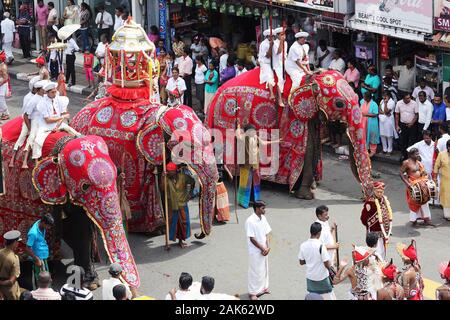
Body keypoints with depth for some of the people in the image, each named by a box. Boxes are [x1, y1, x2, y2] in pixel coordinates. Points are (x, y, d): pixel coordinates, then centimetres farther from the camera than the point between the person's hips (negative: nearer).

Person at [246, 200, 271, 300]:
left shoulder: (263, 218, 1)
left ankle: (263, 287, 37)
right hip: (255, 251, -7)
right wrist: (263, 249, -15)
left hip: (264, 250, 7)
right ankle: (253, 292, 15)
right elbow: (252, 238, -20)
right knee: (255, 271, 3)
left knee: (264, 269, 19)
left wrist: (268, 247, -7)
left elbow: (266, 234, 6)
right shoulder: (250, 221, -22)